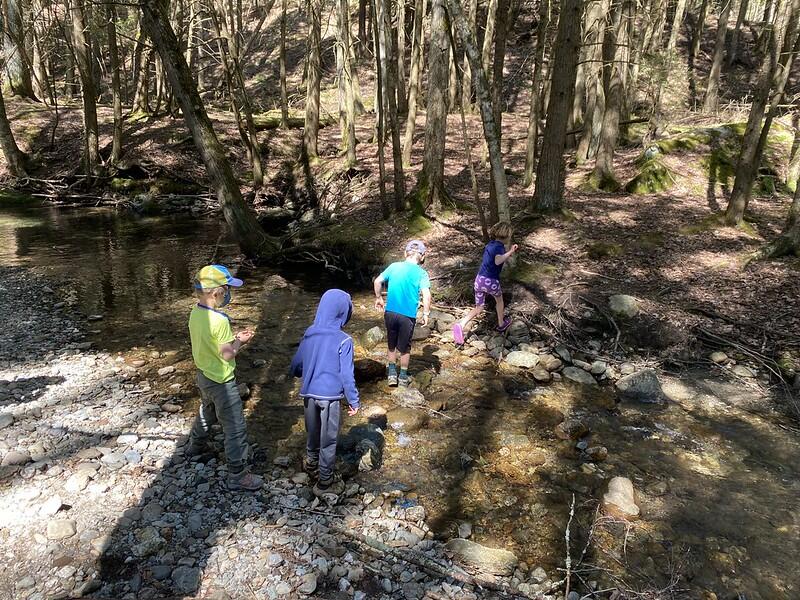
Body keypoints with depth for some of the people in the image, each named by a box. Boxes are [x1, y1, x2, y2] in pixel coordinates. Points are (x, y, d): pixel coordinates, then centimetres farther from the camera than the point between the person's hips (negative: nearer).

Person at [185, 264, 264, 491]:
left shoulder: (196, 312, -3)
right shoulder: (219, 320, -30)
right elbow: (227, 355, -25)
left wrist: (234, 338, 3)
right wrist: (240, 342, -8)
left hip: (204, 375, 9)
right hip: (222, 382, -9)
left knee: (206, 413, 34)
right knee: (235, 429, 3)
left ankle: (196, 445, 58)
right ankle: (238, 476, 12)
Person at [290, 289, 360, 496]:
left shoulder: (309, 334, -2)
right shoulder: (343, 341, -18)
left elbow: (295, 367, 5)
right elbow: (347, 375, -16)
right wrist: (354, 401, -5)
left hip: (309, 393, 5)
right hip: (330, 396, -5)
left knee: (313, 432, 25)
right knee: (328, 439, 10)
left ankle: (312, 463, 47)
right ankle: (325, 482, 22)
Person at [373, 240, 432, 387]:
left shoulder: (394, 266, 2)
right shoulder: (421, 273, -7)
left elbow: (377, 281, 0)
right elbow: (426, 295, -18)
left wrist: (379, 298, 13)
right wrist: (426, 314, -9)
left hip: (390, 312, 2)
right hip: (408, 315, -2)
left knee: (392, 344, 22)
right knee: (405, 347, 16)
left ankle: (392, 374, 27)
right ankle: (403, 377, 28)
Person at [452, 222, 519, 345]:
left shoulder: (490, 244, 11)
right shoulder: (499, 246, -13)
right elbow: (497, 261, -33)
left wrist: (507, 255, 27)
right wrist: (510, 252, -25)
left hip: (479, 279, 6)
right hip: (491, 281, -6)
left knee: (478, 308, 12)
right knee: (499, 300, 26)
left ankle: (461, 324, -12)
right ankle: (501, 324, 45)